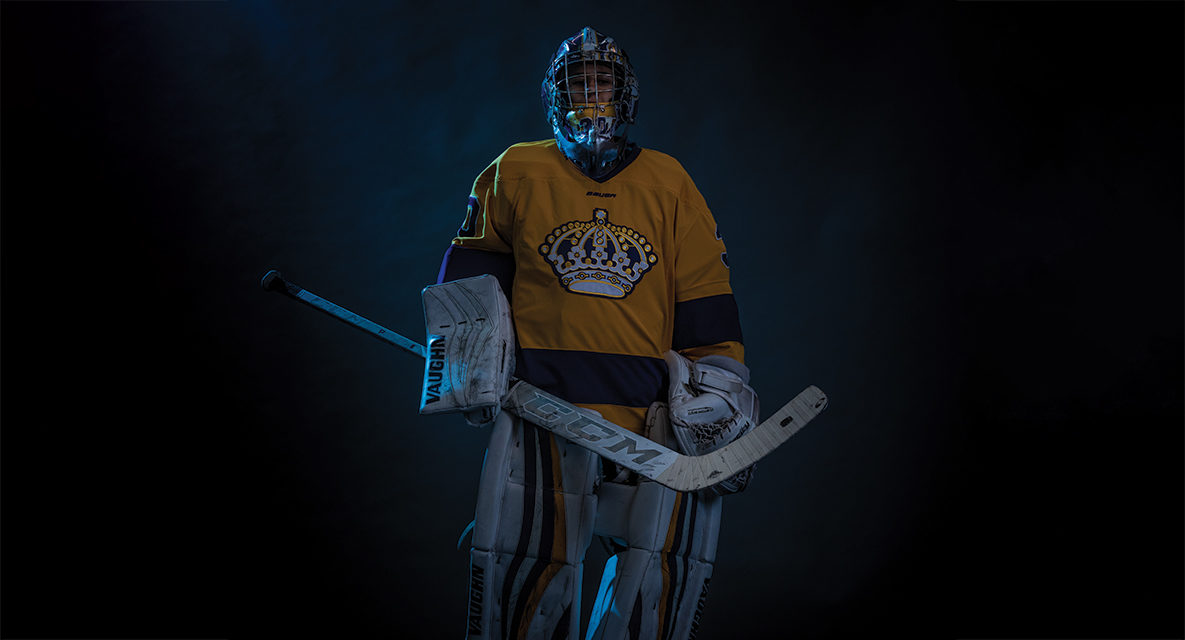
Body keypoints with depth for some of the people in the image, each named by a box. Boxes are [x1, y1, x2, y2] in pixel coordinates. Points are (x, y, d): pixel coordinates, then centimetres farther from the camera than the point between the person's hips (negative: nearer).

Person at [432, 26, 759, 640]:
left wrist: (720, 396, 7)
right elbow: (473, 270, 21)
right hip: (543, 398, -1)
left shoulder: (668, 183, 15)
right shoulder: (515, 173, 13)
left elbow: (705, 301, 14)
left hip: (649, 406, 1)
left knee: (672, 554, -15)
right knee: (534, 561, -16)